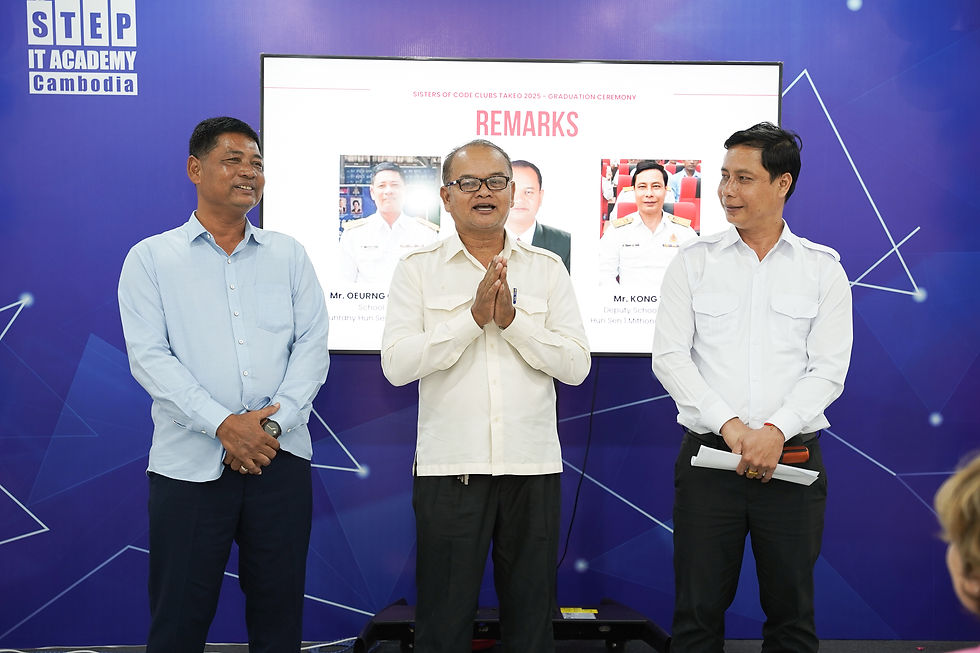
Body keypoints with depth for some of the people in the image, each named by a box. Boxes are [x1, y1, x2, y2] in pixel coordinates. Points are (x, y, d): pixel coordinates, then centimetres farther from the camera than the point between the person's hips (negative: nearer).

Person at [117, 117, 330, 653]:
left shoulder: (287, 255, 13)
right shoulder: (150, 259, 5)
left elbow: (313, 344, 4)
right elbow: (149, 356, -5)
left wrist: (273, 423, -11)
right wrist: (223, 424, -16)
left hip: (280, 457, 2)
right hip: (188, 462, -2)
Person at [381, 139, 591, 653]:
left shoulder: (547, 268, 8)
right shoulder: (418, 268, 4)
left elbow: (576, 365, -1)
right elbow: (396, 365, -8)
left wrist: (512, 318, -12)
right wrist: (474, 316, -14)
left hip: (532, 467, 2)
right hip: (449, 468, -1)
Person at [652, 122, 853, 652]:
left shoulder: (822, 269, 5)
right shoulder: (694, 262, 6)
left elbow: (828, 370, -1)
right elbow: (669, 357, -1)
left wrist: (775, 431, -16)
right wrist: (730, 426, -12)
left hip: (791, 456, 0)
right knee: (698, 610, 3)